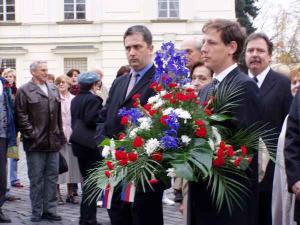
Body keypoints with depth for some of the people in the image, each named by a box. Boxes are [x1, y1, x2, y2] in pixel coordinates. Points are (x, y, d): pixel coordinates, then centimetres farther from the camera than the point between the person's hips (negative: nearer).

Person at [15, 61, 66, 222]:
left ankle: (50, 210, 16)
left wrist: (60, 135, 12)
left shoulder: (54, 89, 15)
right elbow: (21, 116, -8)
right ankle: (37, 212, 11)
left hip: (53, 141, 5)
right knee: (36, 178, 2)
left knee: (52, 177, 8)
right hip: (36, 142, -5)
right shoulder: (24, 91, -3)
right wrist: (31, 135, -13)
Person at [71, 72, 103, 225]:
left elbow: (74, 121, 13)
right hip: (92, 146, -8)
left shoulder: (75, 100, 10)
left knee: (87, 181, 17)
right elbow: (92, 120, -25)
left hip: (79, 144, 8)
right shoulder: (93, 99, -15)